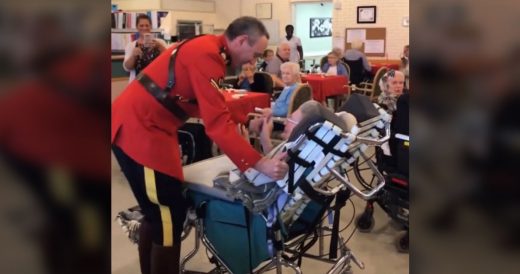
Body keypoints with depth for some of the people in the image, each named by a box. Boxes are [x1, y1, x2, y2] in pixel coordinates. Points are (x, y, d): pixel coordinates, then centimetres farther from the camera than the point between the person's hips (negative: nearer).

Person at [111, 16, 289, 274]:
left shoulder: (204, 47, 13)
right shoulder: (206, 54, -18)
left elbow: (211, 108, 21)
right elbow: (217, 122, -25)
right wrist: (260, 163, -26)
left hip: (137, 125, 10)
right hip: (139, 130, -10)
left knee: (157, 211, 19)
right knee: (170, 214, -3)